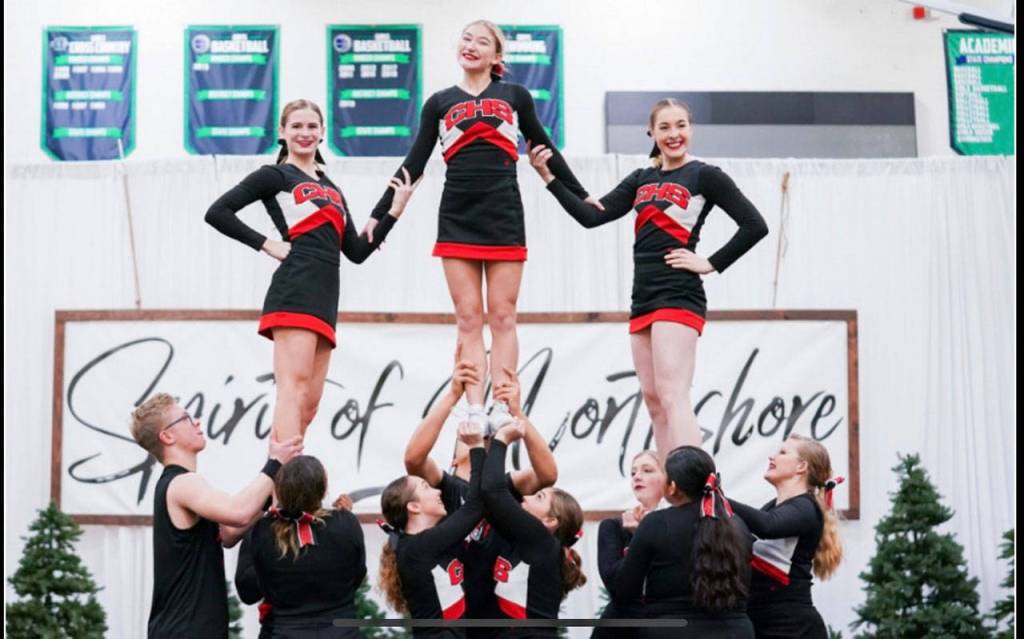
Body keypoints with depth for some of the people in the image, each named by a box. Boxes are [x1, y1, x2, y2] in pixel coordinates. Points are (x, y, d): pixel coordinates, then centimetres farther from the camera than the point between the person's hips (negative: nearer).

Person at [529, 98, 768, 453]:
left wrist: (711, 264, -8)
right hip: (643, 300, 8)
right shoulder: (641, 180, 16)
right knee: (653, 401, 6)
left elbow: (755, 225, -7)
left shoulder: (704, 176, -2)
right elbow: (591, 216, 9)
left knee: (672, 396, -18)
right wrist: (549, 177, 2)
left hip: (678, 297, -8)